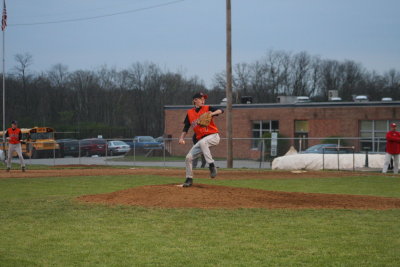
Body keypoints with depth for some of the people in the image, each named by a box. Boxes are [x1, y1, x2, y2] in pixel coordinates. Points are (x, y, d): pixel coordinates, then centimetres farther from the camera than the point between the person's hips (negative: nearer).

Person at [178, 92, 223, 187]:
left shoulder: (207, 108, 0)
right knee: (189, 157, -2)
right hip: (201, 139, 5)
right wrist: (182, 138, -3)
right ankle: (189, 179, 14)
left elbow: (221, 110, -14)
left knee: (202, 142, -37)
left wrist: (212, 113, -33)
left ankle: (212, 166, -31)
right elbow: (186, 128, 12)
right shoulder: (190, 113, 9)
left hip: (213, 136, -5)